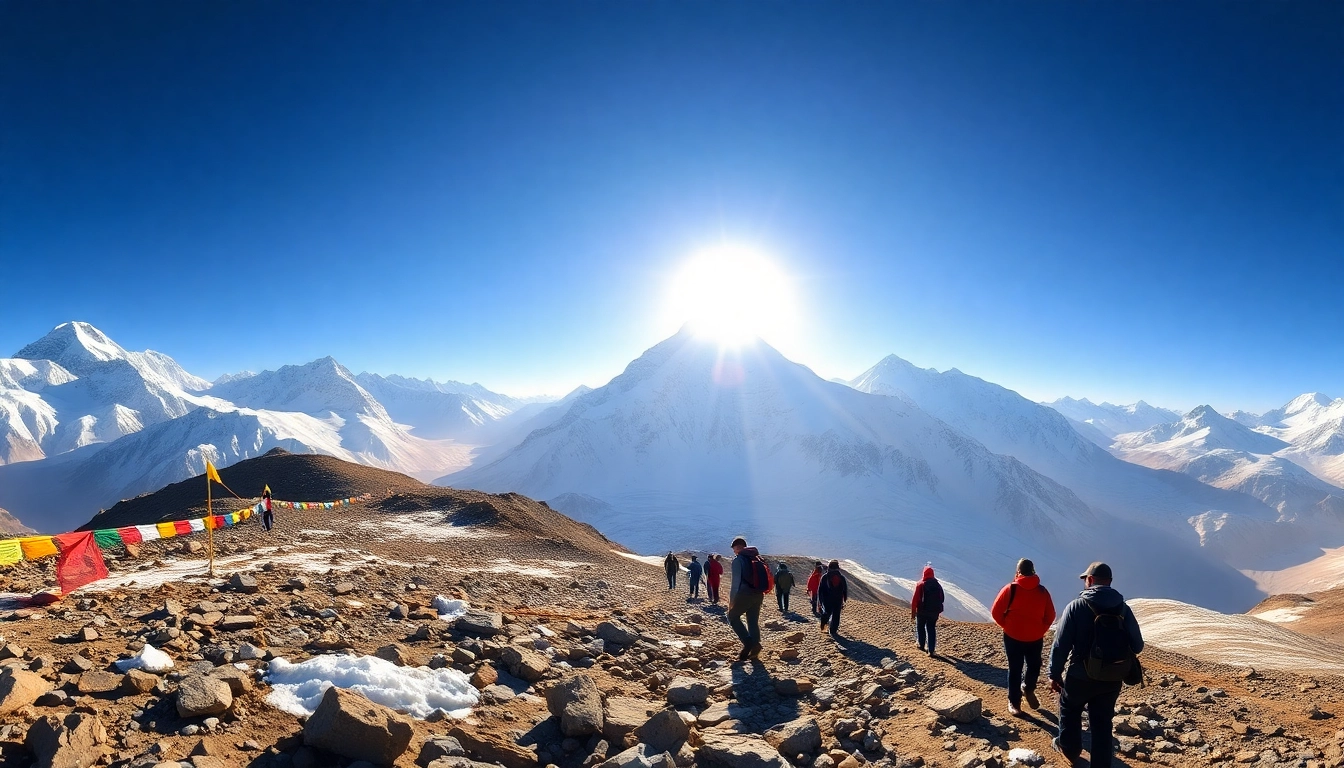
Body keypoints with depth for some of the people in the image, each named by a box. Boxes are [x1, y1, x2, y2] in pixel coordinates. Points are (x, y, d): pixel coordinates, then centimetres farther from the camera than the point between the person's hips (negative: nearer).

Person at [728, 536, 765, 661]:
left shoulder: (738, 560, -7)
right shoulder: (758, 558, 14)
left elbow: (735, 581, -11)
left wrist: (731, 600, -7)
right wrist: (761, 593, 19)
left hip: (745, 593, -6)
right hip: (759, 594, 6)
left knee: (733, 617, 9)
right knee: (753, 621, 14)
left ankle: (748, 642, -5)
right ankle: (754, 649, 9)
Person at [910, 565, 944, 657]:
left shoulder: (920, 584, -13)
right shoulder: (937, 585, 1)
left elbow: (915, 599, -14)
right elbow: (941, 599, 9)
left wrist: (913, 612, -6)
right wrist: (937, 609, 19)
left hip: (922, 611, -3)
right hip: (934, 612, 3)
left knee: (920, 628, 17)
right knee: (932, 630, 8)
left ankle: (921, 646, 29)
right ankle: (931, 650, 2)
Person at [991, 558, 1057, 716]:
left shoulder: (1010, 589, -11)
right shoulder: (1042, 591, -3)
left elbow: (996, 612, -10)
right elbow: (1050, 616, 4)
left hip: (1013, 636, -2)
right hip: (1036, 638, 2)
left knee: (1015, 669, 10)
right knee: (1034, 666, 26)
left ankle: (1014, 703, 19)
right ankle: (1028, 689, 41)